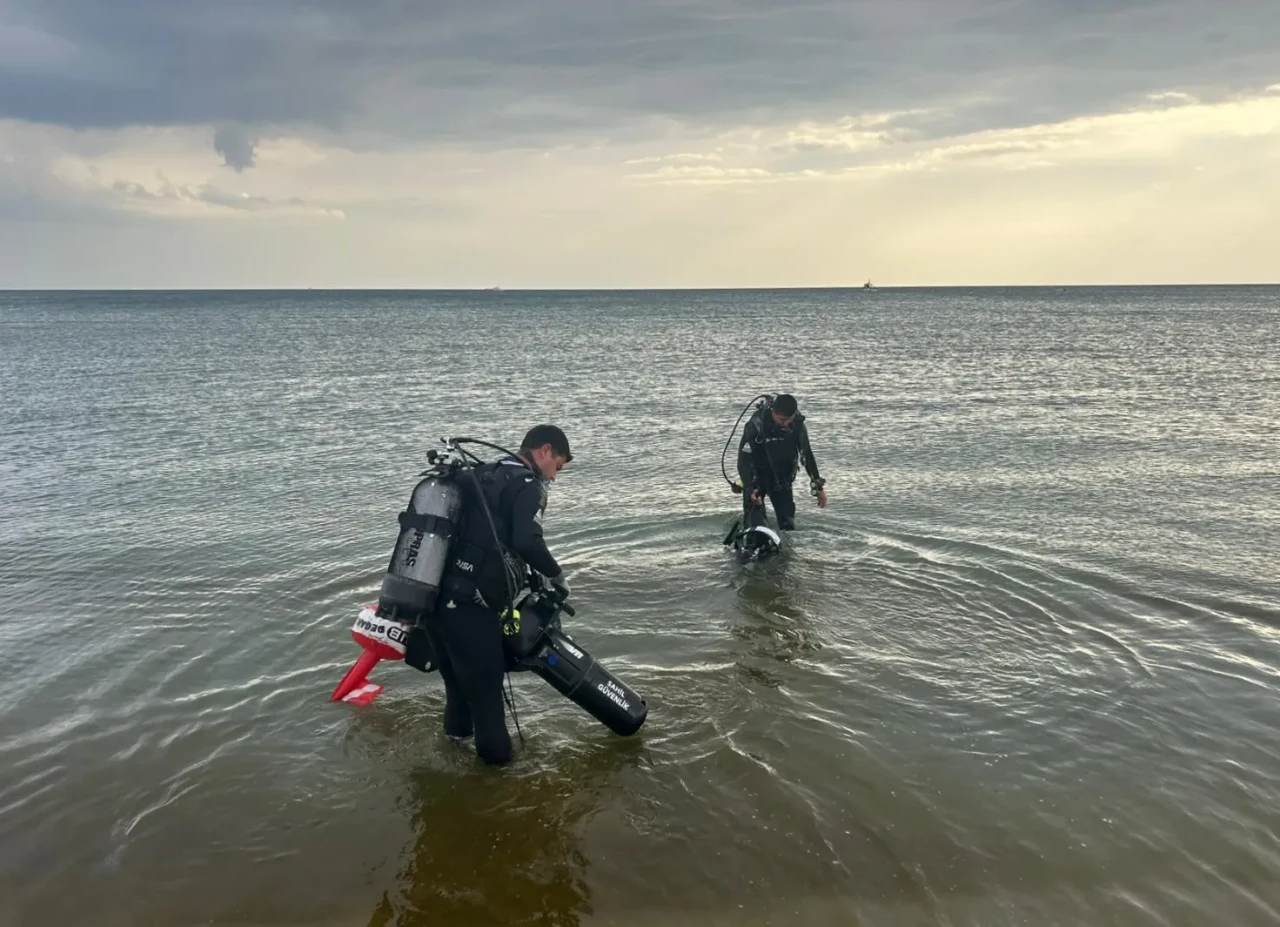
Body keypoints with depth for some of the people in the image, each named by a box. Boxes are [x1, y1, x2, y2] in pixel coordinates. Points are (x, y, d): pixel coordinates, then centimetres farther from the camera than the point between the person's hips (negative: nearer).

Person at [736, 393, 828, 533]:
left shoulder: (797, 424, -15)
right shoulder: (756, 425, -27)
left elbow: (807, 455, 0)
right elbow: (744, 460, -23)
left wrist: (818, 486, 3)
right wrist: (750, 489, -35)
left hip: (781, 477, 4)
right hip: (757, 478, -4)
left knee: (788, 524, 3)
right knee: (754, 526, -11)